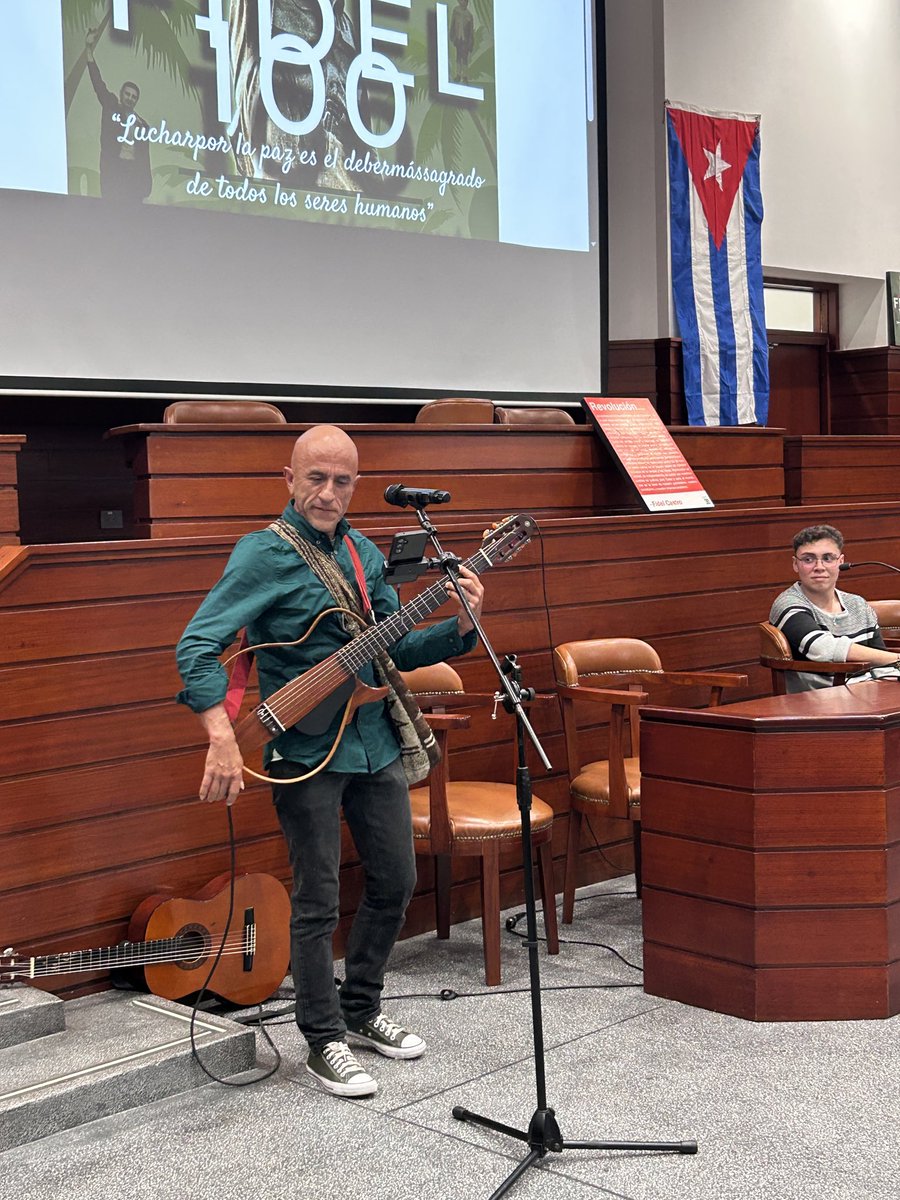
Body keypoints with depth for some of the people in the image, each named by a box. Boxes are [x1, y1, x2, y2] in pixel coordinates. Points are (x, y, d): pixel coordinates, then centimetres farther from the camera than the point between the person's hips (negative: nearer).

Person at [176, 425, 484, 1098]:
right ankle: (325, 1041, 17)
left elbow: (396, 650, 14)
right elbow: (197, 646, -20)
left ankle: (360, 1010, 33)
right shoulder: (264, 554, -12)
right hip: (305, 754, -7)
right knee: (318, 902, 1)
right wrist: (222, 738, -32)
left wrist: (460, 628, -4)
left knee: (395, 880, 15)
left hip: (377, 744, 7)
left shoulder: (364, 553, 9)